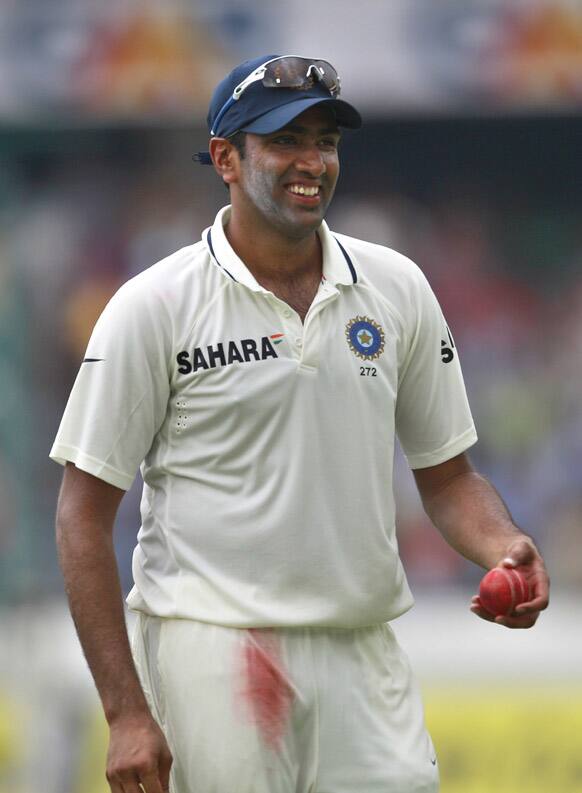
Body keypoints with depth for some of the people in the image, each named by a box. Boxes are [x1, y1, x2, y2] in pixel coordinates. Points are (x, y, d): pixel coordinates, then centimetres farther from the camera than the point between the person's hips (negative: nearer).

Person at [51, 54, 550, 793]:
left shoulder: (398, 288, 9)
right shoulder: (155, 306, -4)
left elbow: (448, 475, 16)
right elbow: (83, 516, -4)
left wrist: (504, 547, -8)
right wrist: (126, 711, -11)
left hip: (364, 658, 4)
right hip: (214, 651, -4)